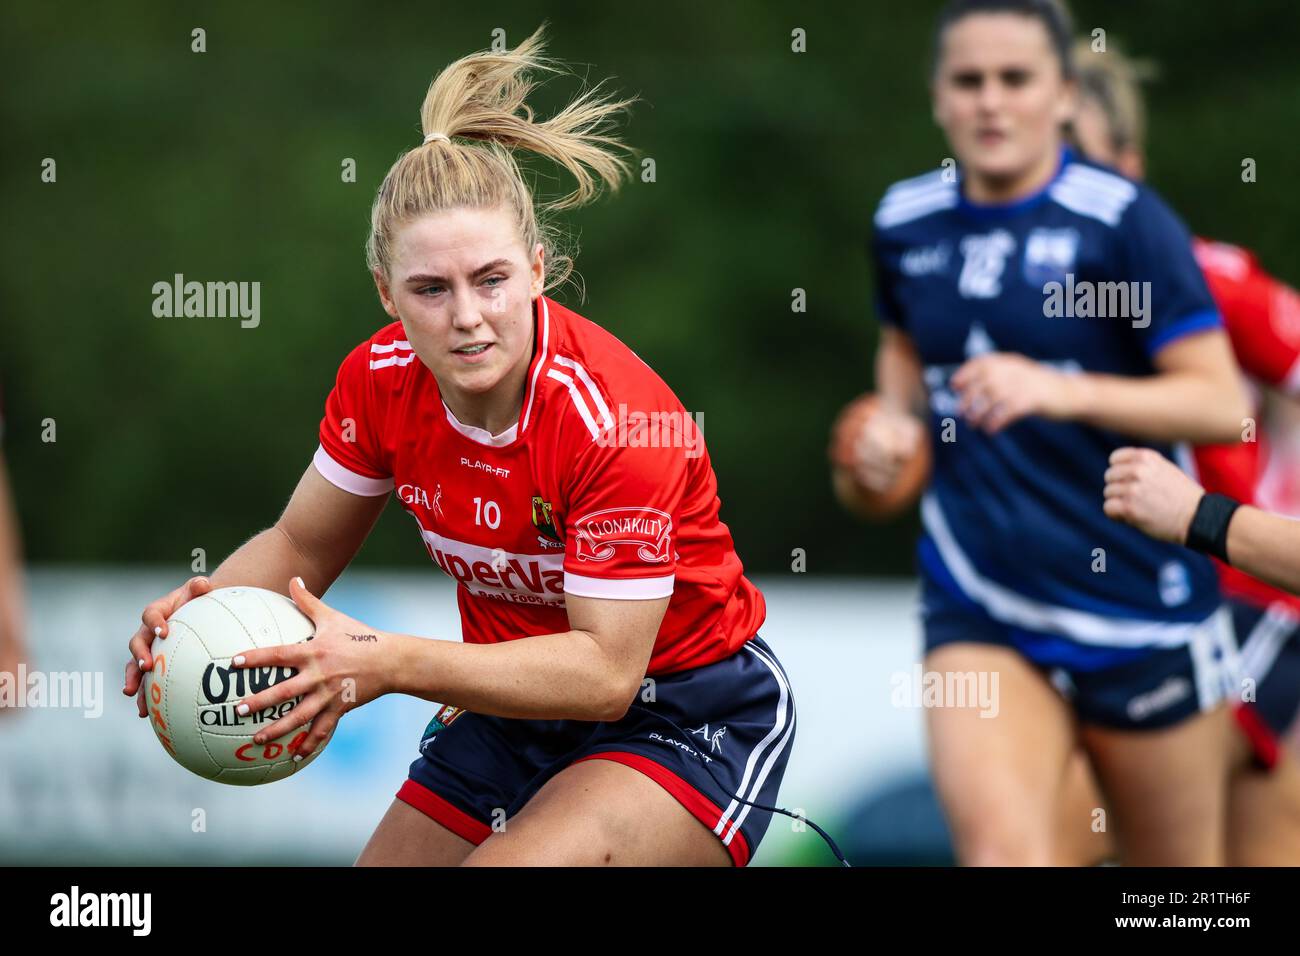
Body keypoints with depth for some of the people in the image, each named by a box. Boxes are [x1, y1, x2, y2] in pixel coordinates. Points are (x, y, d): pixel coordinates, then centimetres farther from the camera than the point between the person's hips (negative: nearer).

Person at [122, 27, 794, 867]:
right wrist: (206, 607, -18)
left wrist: (392, 664, -38)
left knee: (520, 866, -29)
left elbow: (606, 671, -28)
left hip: (695, 713, -6)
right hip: (517, 703, 7)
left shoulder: (618, 417, -28)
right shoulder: (379, 380, -10)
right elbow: (300, 546, 5)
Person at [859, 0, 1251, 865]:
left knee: (1177, 866, 10)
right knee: (997, 840, -21)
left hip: (1138, 601, -3)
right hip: (977, 609, 3)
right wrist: (894, 416, 6)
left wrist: (1060, 392, -25)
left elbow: (1221, 404, -13)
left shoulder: (1123, 220, -10)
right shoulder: (905, 224, 5)